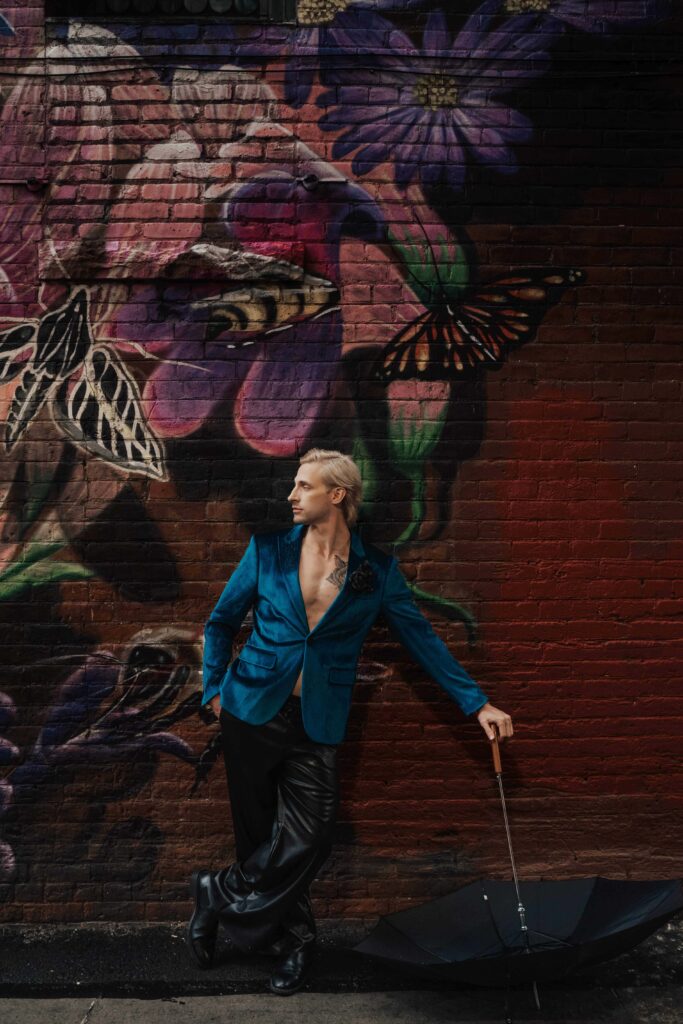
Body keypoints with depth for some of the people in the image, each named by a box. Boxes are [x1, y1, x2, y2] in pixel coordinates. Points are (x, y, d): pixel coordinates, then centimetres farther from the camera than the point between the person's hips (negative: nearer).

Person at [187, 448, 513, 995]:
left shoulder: (376, 569, -1)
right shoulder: (268, 549, -1)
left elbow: (422, 637, 3)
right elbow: (221, 622, 10)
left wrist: (477, 703, 1)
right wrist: (215, 688, 5)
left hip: (317, 724, 0)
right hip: (253, 712, 1)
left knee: (307, 841, -7)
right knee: (261, 832, 9)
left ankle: (220, 893, 17)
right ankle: (292, 939, 30)